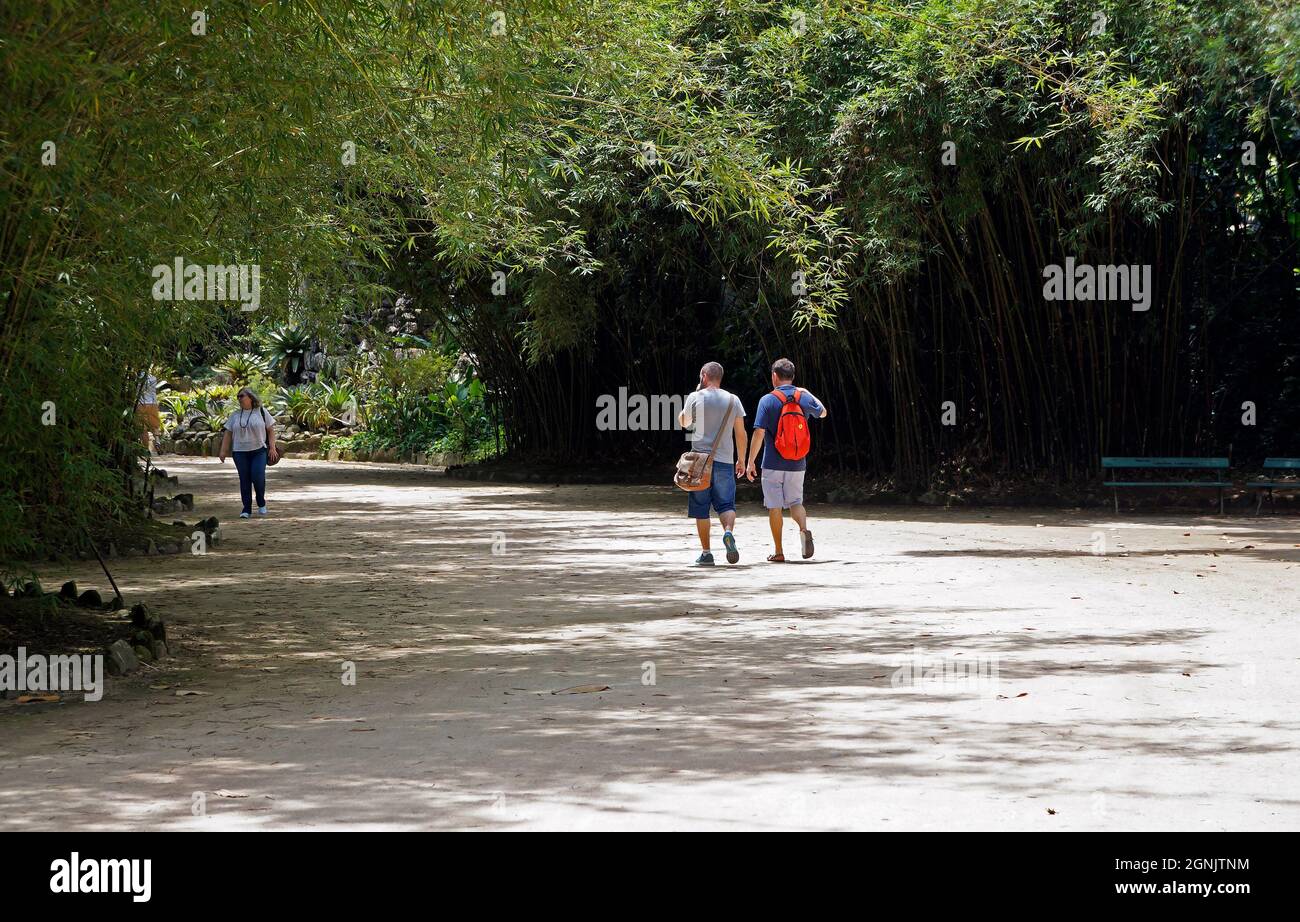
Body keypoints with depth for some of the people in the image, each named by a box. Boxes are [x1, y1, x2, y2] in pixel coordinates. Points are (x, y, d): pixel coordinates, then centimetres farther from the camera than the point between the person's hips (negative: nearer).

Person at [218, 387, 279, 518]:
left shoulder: (261, 411, 3)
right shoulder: (235, 415, 10)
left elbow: (271, 430, 4)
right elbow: (228, 434, 12)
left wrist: (272, 448, -5)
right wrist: (223, 451, 4)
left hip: (259, 451, -3)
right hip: (240, 452, 3)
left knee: (258, 476, -16)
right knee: (244, 480, 0)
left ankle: (261, 503, 7)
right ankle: (246, 509, 4)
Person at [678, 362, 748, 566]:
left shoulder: (695, 397, -3)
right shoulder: (733, 400, 4)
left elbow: (683, 422, 16)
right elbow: (741, 434, 5)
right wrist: (741, 460, 17)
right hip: (725, 461, 2)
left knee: (701, 510, 5)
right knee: (726, 504, 6)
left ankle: (706, 553, 4)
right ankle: (728, 531, -24)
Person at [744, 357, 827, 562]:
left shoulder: (768, 400, -9)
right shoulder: (804, 397, 2)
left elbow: (759, 433, -13)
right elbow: (822, 413, 23)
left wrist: (750, 462, -7)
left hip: (773, 464, -3)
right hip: (797, 464, 3)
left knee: (774, 507, 5)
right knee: (795, 502, 14)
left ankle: (779, 552, 6)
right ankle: (804, 529, -16)